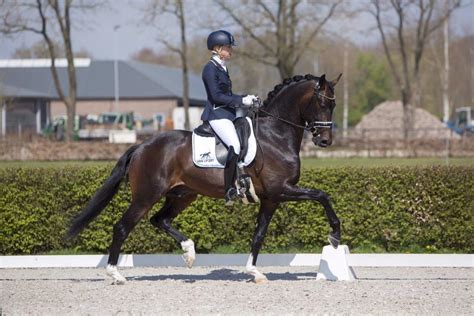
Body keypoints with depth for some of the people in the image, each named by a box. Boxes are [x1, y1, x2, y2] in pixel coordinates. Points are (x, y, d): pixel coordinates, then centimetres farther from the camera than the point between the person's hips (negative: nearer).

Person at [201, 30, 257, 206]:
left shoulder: (222, 68, 18)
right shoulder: (210, 69, -10)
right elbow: (217, 96, -17)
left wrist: (246, 99, 10)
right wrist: (241, 101, -16)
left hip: (227, 115, 10)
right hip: (217, 115, -10)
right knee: (235, 146, -25)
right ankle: (229, 191, -26)